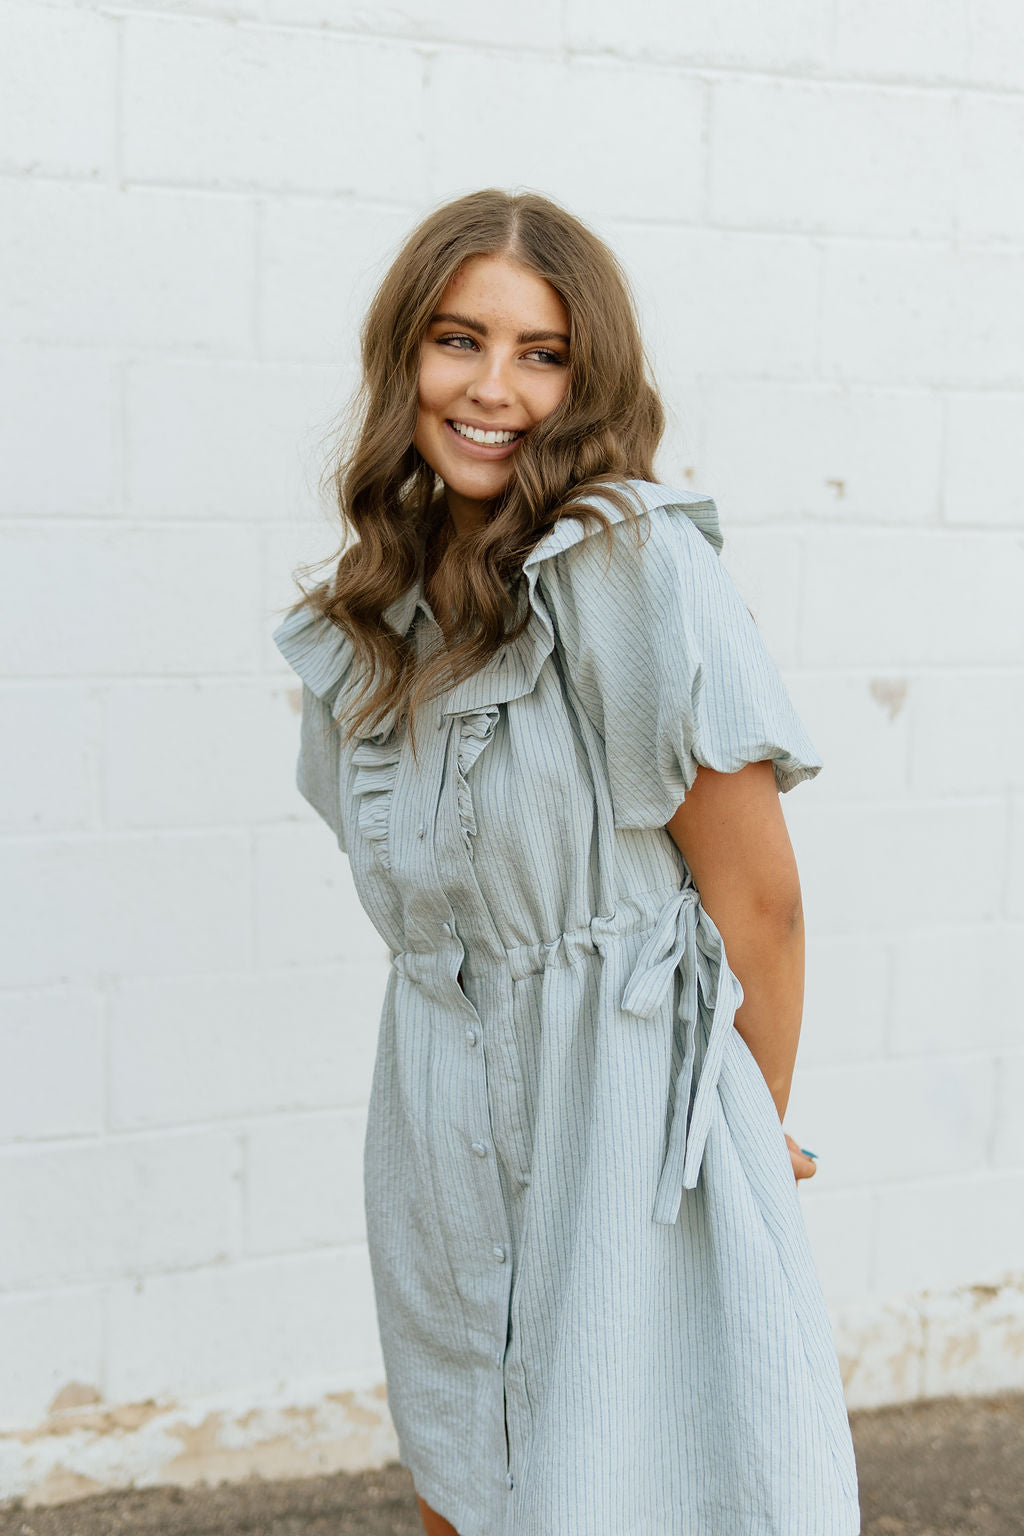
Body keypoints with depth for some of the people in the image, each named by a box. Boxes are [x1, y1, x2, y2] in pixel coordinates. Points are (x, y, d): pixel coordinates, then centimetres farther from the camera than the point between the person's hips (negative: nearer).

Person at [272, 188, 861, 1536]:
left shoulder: (634, 560, -16)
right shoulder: (378, 608, 6)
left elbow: (757, 897, -12)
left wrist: (757, 1140, -3)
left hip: (625, 1135, -6)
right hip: (443, 1145, 6)